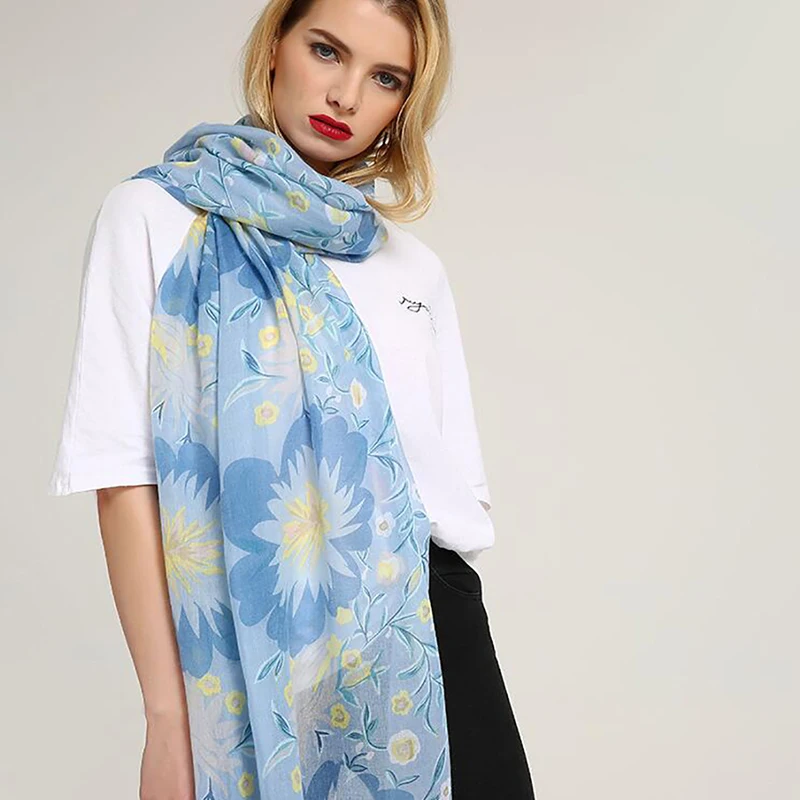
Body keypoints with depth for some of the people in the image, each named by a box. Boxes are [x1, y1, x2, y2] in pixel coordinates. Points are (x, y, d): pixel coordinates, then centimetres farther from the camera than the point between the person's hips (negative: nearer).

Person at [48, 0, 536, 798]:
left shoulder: (416, 266, 15)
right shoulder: (156, 214, 2)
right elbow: (122, 469, -7)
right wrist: (166, 710, -14)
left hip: (433, 621, 4)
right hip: (261, 630, -4)